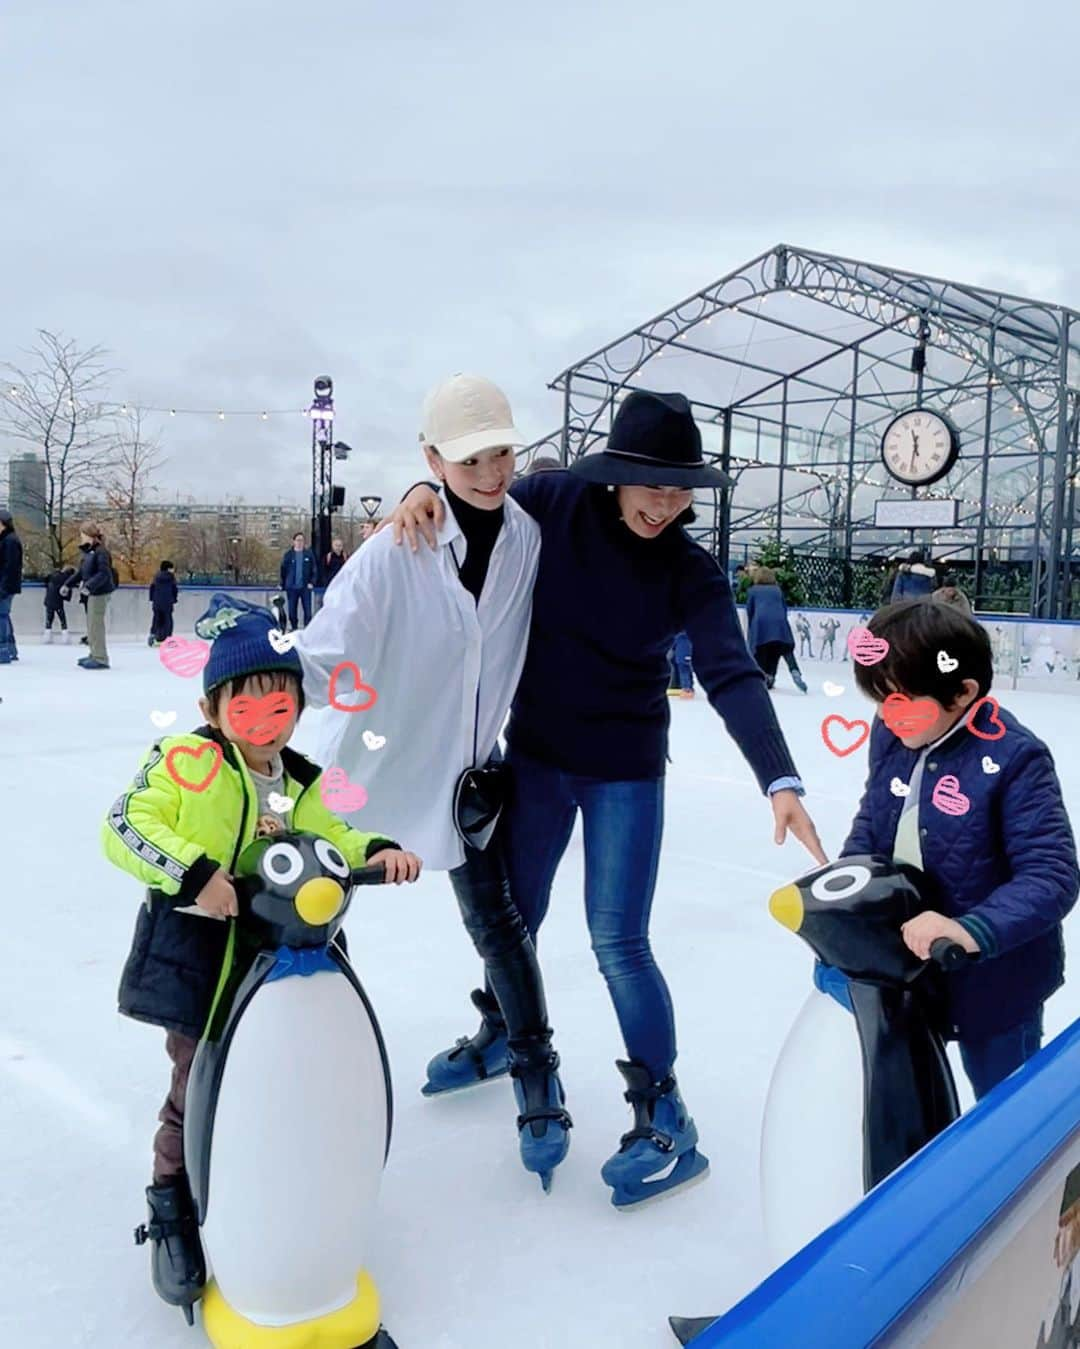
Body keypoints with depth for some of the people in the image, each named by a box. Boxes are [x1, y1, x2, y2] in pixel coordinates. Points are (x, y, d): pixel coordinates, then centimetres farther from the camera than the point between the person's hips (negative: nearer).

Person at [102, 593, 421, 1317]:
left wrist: (376, 850, -3)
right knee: (200, 1088, 5)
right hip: (194, 963, -5)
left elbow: (331, 836, 16)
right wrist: (195, 873, -30)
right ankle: (172, 1205, 32)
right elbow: (126, 829, -19)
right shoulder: (183, 759, -13)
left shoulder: (302, 782, 5)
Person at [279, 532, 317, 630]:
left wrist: (312, 582, -6)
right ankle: (294, 629, 18)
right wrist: (283, 585, 2)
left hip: (305, 587, -1)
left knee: (307, 610, -3)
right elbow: (283, 570, 5)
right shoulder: (288, 554, 3)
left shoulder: (309, 554, 3)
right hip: (292, 587, 1)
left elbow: (313, 569, 4)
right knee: (292, 611, 6)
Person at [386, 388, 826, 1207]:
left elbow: (732, 677, -25)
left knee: (618, 944, -3)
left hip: (625, 770, -3)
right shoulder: (553, 503, -11)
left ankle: (665, 1118, 16)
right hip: (535, 753, 3)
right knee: (512, 914, 19)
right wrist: (424, 494, -17)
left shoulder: (689, 573, -15)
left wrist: (780, 780, -39)